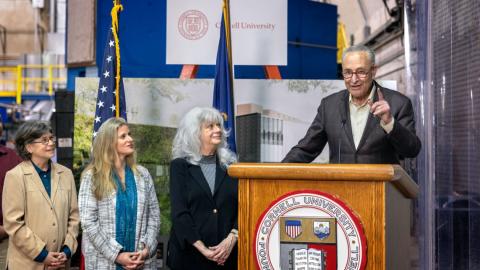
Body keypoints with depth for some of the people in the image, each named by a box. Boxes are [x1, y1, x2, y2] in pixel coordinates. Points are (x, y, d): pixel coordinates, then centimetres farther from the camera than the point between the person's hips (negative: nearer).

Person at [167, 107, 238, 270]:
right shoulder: (180, 166, 1)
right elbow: (179, 212, -7)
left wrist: (231, 239, -14)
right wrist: (202, 248, -14)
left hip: (227, 253, 2)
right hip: (189, 254, -2)